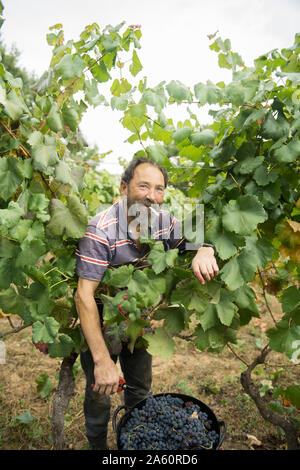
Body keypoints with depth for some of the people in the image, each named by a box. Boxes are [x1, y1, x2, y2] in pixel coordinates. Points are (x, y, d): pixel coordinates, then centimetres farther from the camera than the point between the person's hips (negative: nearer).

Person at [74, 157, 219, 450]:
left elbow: (196, 239, -2)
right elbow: (84, 295, -32)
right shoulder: (101, 230, -30)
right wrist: (102, 360, -35)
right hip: (101, 320, -5)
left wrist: (204, 251, -30)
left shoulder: (164, 221, -13)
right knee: (99, 394, 12)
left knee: (141, 388, 21)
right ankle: (97, 444, 43)